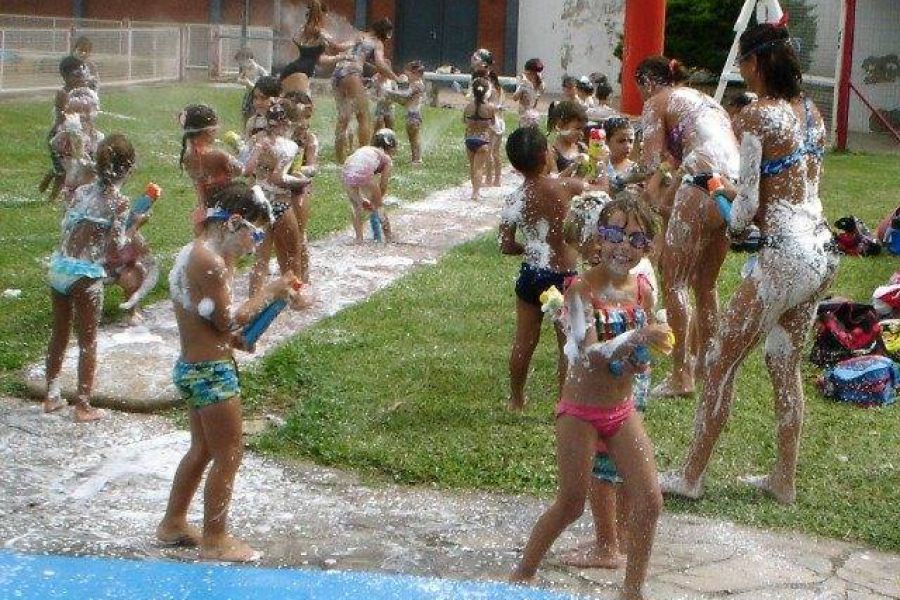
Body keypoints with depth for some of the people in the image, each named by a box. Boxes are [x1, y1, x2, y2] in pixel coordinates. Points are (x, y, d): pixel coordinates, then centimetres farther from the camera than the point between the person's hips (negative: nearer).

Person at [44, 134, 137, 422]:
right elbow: (116, 247, -14)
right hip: (86, 274, -6)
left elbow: (66, 227, 7)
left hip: (59, 267, 6)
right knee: (87, 341, 7)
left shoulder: (81, 191, 6)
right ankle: (83, 406, 13)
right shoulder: (119, 202, -10)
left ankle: (51, 395, 30)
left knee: (59, 334, 19)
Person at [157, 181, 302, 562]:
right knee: (229, 455, 3)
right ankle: (214, 540, 13)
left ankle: (173, 524, 34)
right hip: (212, 373, -10)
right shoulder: (211, 262, -23)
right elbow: (227, 320, -19)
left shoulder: (193, 252, 9)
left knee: (202, 449, 22)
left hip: (192, 368, 10)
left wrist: (232, 338, 5)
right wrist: (268, 293, -10)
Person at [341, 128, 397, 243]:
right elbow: (383, 186, 24)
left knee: (355, 205, 28)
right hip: (364, 175, -4)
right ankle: (388, 236, 29)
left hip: (346, 175, 4)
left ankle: (359, 237, 28)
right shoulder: (387, 159, 24)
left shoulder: (364, 149, 37)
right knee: (379, 205, 21)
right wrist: (376, 201, 42)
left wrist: (361, 199, 46)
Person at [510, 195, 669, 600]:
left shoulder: (642, 289, -1)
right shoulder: (582, 289, -18)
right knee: (571, 504, 3)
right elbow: (590, 353, -29)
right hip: (580, 413, -5)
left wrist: (641, 360, -11)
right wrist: (634, 338, -44)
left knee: (650, 499, -1)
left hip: (622, 410, 5)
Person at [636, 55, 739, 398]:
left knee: (674, 281, 3)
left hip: (705, 185, -7)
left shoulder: (657, 102, 10)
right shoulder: (705, 100, 32)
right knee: (705, 284, 21)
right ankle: (702, 363, 30)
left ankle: (680, 376, 3)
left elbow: (653, 161, -2)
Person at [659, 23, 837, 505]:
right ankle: (784, 480, 26)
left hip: (786, 256, -8)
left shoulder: (755, 116, -13)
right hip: (823, 250, 8)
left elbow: (747, 204, -15)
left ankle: (690, 476, 13)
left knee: (721, 361, 4)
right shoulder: (811, 112, 10)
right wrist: (739, 197, 16)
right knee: (785, 365, 18)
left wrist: (733, 226, 7)